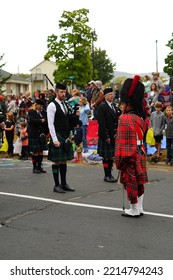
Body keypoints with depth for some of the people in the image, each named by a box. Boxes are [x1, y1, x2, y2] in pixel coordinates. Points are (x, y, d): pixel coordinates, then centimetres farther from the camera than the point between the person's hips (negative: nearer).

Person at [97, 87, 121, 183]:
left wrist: (117, 134, 7)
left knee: (112, 156, 11)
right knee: (106, 157, 0)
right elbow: (101, 123, -15)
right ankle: (107, 176, 8)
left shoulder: (114, 106, 13)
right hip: (106, 136, -7)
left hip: (114, 135, 7)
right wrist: (106, 136, -17)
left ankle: (109, 174, 19)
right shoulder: (102, 107, -11)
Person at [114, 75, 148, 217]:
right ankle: (140, 208, 23)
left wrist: (118, 160, -15)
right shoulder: (140, 118, 10)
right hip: (140, 153, 8)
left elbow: (121, 141, -19)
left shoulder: (124, 118, -16)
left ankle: (134, 210, 11)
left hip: (130, 156, -8)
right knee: (139, 182, 14)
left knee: (130, 182, 2)